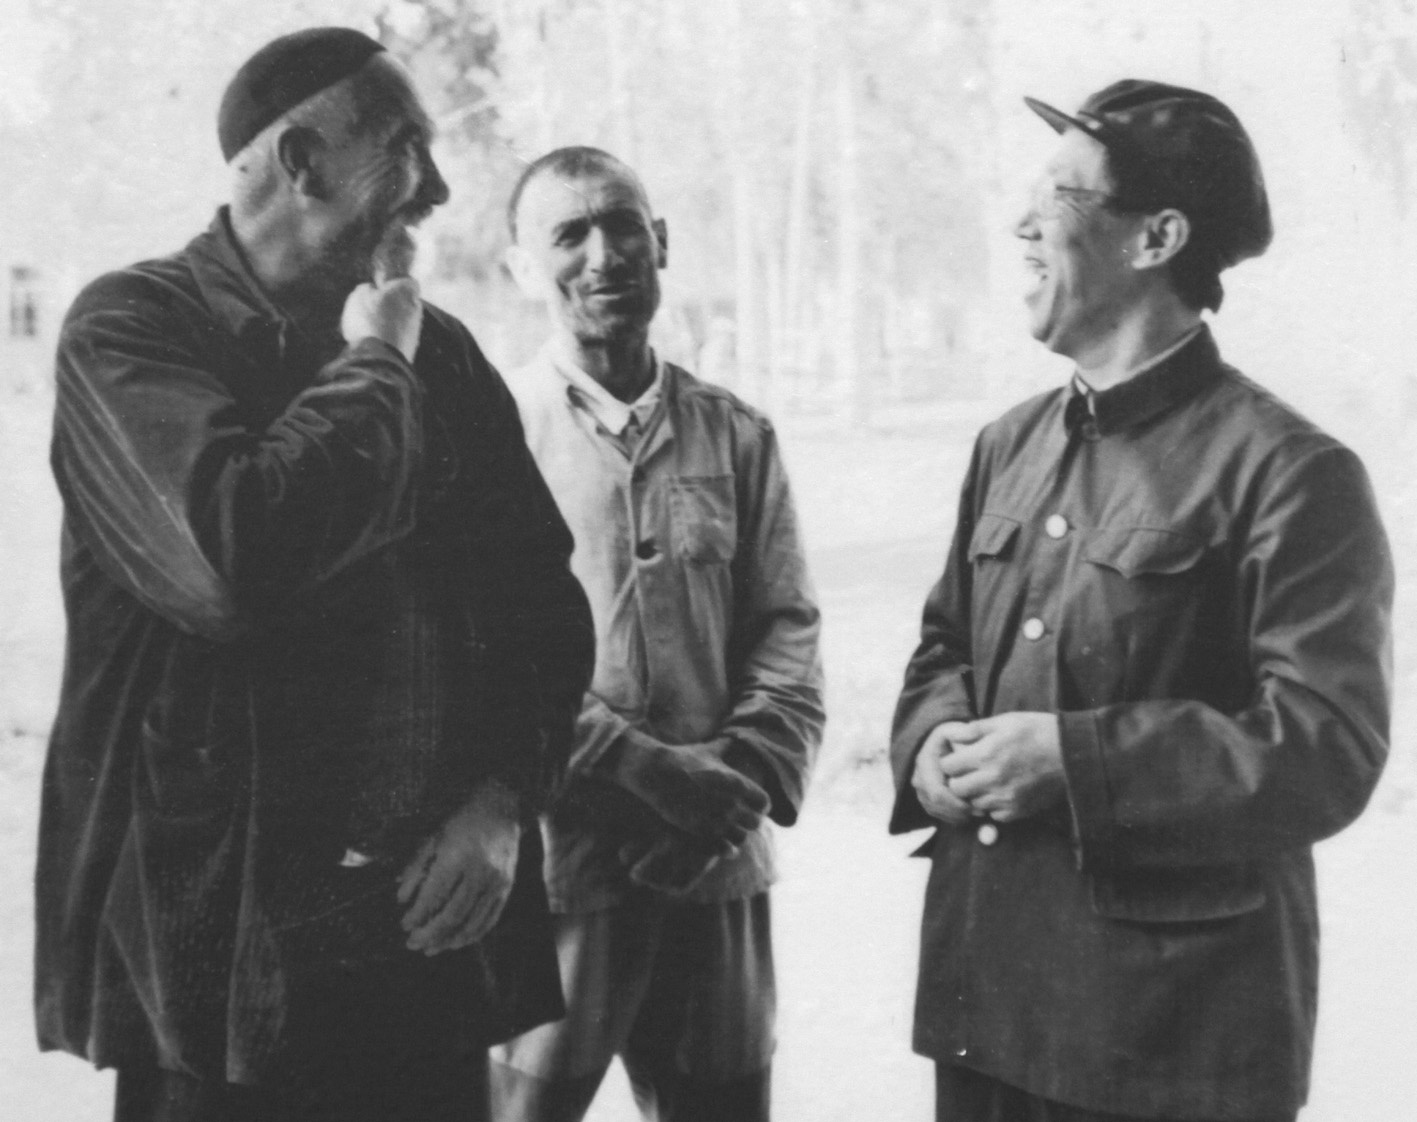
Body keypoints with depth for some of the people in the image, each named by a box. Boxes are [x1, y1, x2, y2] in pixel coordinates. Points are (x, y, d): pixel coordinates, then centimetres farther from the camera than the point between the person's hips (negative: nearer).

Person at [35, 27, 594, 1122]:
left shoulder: (440, 353, 9)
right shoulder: (131, 329, -6)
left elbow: (545, 599, 10)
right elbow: (235, 558, -24)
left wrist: (506, 796, -5)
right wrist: (372, 369, -10)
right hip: (226, 942, -4)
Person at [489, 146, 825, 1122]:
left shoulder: (736, 435, 8)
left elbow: (786, 630, 7)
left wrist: (739, 784, -9)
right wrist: (652, 776, -16)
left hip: (717, 869, 4)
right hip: (545, 867, -3)